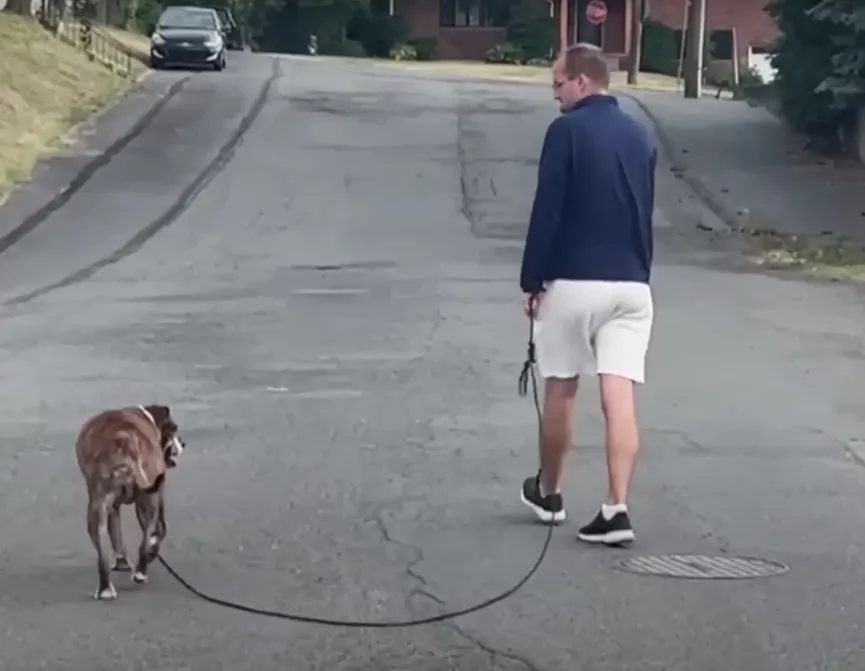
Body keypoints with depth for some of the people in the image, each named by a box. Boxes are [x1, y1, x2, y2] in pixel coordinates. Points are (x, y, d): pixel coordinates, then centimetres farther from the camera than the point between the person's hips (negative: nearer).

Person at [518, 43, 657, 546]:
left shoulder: (567, 131, -8)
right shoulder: (641, 136, 12)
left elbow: (547, 212, -11)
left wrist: (532, 281, -4)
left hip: (574, 281, -4)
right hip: (631, 284, 4)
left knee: (561, 390, 12)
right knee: (620, 396, -4)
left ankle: (548, 493, 28)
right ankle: (617, 509, -12)